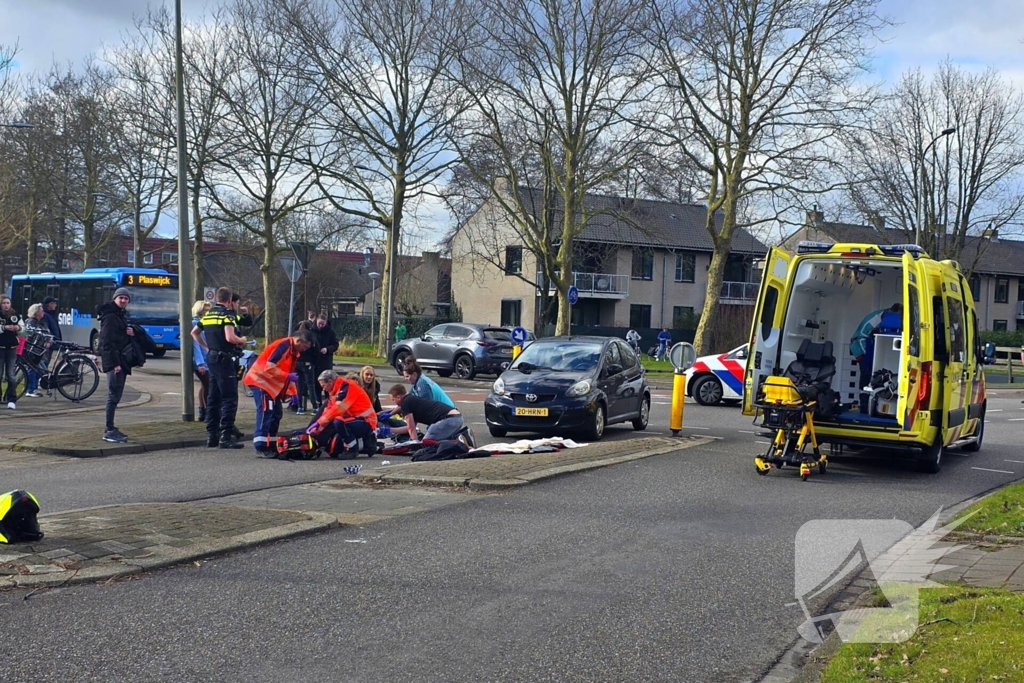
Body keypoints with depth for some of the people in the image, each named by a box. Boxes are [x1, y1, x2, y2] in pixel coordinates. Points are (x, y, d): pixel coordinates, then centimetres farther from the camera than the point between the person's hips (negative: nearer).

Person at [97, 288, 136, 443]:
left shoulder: (122, 315, 19)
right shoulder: (110, 316, -11)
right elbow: (107, 342, -19)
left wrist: (132, 333, 2)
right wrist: (115, 363, -24)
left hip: (121, 361, 10)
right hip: (113, 361, -10)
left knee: (116, 395, 12)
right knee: (114, 395, -12)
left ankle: (111, 429, 18)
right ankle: (109, 431, -11)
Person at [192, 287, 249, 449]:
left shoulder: (208, 314, 13)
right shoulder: (227, 314, -12)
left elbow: (194, 332, 21)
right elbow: (230, 337, -24)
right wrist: (242, 340, -5)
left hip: (212, 357, 8)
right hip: (225, 359, -8)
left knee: (213, 398, 13)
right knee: (229, 398, -7)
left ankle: (212, 435, 16)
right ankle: (226, 436, -11)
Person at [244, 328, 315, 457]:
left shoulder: (293, 350, 10)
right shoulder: (283, 346, -21)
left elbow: (288, 370, 18)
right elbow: (269, 367, -27)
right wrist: (288, 376, -23)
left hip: (272, 384, 10)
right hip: (261, 380, -10)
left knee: (276, 413, 8)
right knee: (265, 412, -15)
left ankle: (271, 444, 13)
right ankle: (261, 446, -15)